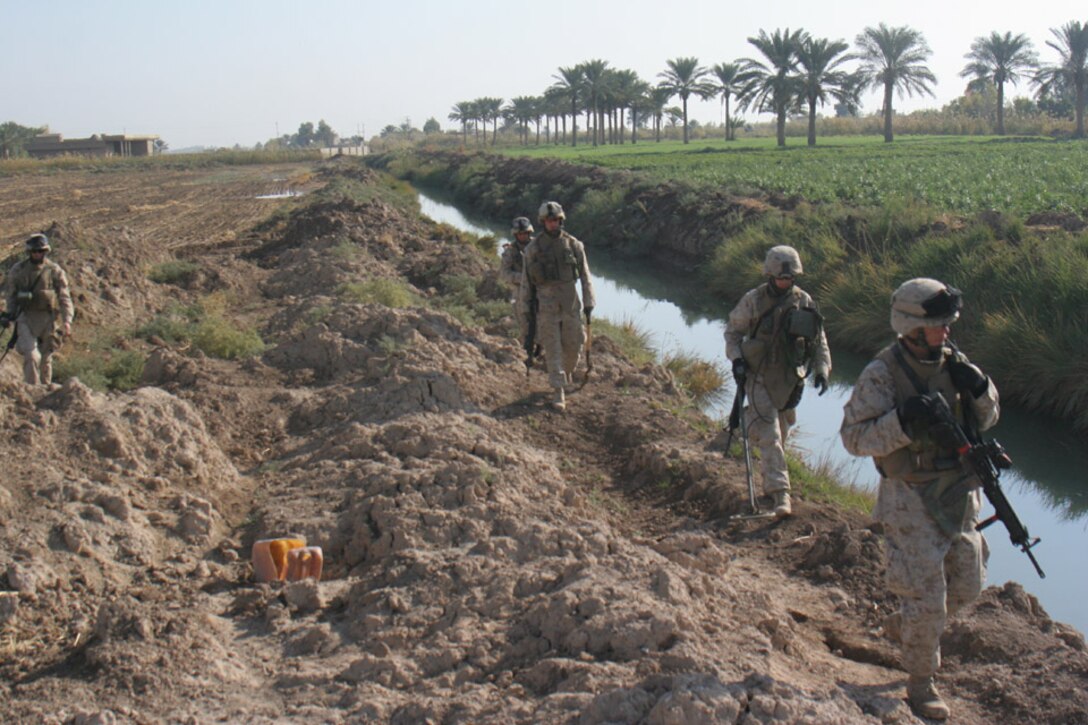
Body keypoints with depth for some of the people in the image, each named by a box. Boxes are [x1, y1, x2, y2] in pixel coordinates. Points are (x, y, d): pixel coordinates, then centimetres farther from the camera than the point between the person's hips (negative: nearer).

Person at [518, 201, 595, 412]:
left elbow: (585, 275, 5)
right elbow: (526, 279, 4)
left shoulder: (574, 245, 1)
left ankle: (567, 371, 39)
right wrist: (525, 307, 3)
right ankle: (559, 392, 0)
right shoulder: (533, 248, -1)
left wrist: (588, 302, 2)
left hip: (570, 302, 1)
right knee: (552, 348, -3)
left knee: (573, 345, 8)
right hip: (546, 304, -1)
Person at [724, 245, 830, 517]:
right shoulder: (753, 301, -8)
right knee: (769, 436, -12)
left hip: (790, 379, 4)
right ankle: (781, 494, -16)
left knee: (782, 434, 17)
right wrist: (736, 358, -12)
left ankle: (769, 481, 43)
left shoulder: (804, 302, 0)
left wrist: (822, 369, -4)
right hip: (759, 377, -4)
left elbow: (819, 339, 7)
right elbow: (733, 330, 2)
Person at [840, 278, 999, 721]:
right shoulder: (881, 374, -16)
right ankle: (920, 682, 19)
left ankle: (904, 624, 43)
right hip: (912, 501, -6)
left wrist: (979, 389, -12)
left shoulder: (952, 363, 1)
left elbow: (986, 419, 9)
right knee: (927, 597, -1)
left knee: (966, 585, 17)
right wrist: (904, 421, -31)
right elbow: (853, 436, -19)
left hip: (958, 495, 7)